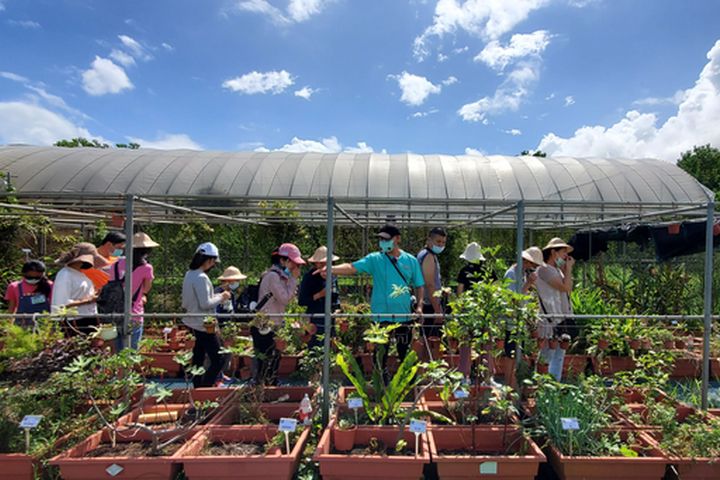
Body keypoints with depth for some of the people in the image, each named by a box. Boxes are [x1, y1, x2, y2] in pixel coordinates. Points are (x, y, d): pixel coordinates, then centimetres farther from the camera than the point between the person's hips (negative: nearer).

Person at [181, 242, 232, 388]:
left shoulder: (189, 274, 9)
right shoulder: (201, 277, -20)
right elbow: (205, 303, -23)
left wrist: (216, 296, 10)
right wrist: (221, 297, -7)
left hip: (193, 323, 10)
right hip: (203, 325, -10)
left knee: (198, 359, 16)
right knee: (218, 360, -4)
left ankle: (197, 388, 22)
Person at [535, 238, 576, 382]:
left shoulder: (557, 270, 18)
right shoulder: (544, 269, -11)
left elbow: (568, 289, 14)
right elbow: (565, 287, -18)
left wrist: (566, 271, 11)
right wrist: (568, 269, -5)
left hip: (562, 320, 9)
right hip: (550, 322, -9)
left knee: (559, 357, 13)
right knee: (547, 356, -6)